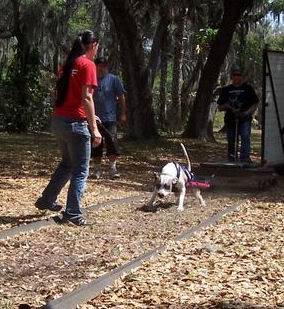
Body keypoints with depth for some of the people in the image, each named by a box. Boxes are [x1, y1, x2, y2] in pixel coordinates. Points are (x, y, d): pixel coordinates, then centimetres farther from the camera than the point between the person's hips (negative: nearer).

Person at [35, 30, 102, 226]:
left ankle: (46, 201, 30)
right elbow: (86, 98, -18)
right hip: (75, 123, -8)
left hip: (59, 120, 8)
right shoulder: (88, 65, -11)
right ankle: (73, 213, 1)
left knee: (67, 163, 24)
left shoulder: (70, 64, 13)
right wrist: (94, 128, -17)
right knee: (81, 170, 1)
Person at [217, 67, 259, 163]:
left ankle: (245, 159, -31)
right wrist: (226, 106, -8)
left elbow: (255, 105, 8)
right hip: (230, 120, 2)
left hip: (245, 120, -2)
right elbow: (220, 107, 14)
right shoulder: (226, 90, 14)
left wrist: (247, 112, -10)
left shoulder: (248, 88, 10)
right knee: (231, 142, 5)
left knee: (245, 137, -23)